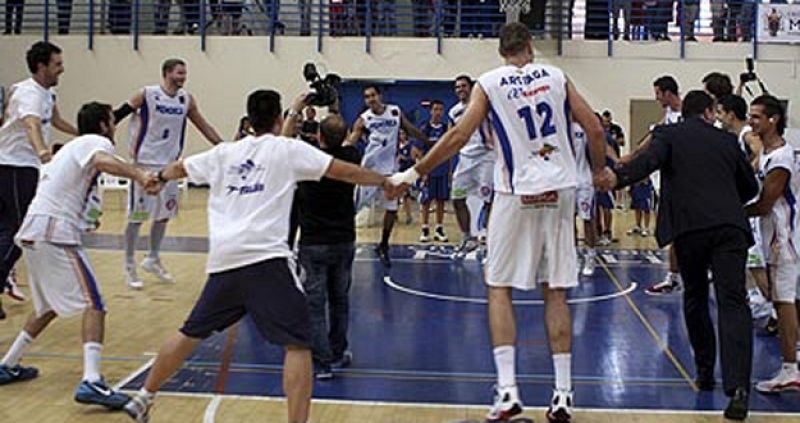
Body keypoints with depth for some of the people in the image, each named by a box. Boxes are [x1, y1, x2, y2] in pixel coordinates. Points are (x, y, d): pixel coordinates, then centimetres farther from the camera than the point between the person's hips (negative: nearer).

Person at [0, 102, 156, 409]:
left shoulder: (71, 147, 27)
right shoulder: (96, 141, -1)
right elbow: (102, 161, -26)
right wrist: (138, 175, -42)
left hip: (33, 232, 9)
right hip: (55, 232, -9)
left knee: (49, 306, 25)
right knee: (93, 304, -13)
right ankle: (91, 382, -25)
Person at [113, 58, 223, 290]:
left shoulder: (187, 99, 3)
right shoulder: (146, 95, -11)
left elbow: (203, 125, 12)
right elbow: (117, 115, -7)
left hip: (169, 164, 5)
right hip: (144, 163, -5)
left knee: (164, 214, 12)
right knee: (137, 215, -1)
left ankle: (153, 260, 30)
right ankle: (129, 267, 10)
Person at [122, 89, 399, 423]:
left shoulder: (224, 153, 19)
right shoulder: (289, 149, 6)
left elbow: (179, 168, 36)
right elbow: (345, 172, 4)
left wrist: (160, 177, 57)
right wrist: (382, 181, 18)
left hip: (223, 260, 6)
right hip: (266, 258, -5)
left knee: (191, 333, 22)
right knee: (298, 343, -3)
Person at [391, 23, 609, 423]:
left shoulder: (489, 83, 0)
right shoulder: (555, 76, 8)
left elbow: (459, 136, -9)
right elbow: (594, 129, 5)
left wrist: (413, 173, -2)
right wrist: (600, 172, 22)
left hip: (518, 193, -3)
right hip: (559, 190, 3)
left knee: (499, 287, 7)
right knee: (555, 292, 8)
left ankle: (507, 390, -4)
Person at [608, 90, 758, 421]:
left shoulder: (668, 134, 11)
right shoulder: (727, 140, 20)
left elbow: (648, 160, -11)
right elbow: (750, 186, 29)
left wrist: (617, 177, -22)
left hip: (688, 228, -1)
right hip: (730, 226, 1)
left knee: (695, 299, 19)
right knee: (733, 303, -8)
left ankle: (705, 372, 28)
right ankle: (738, 386, -22)